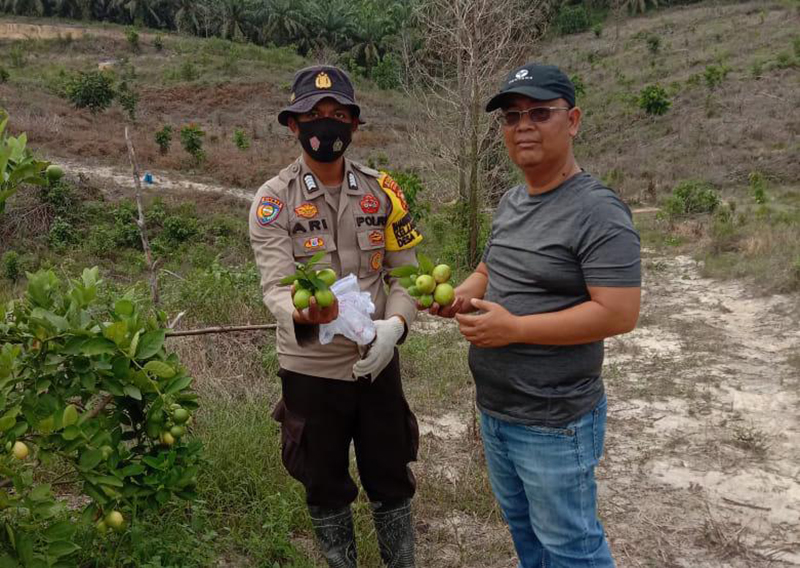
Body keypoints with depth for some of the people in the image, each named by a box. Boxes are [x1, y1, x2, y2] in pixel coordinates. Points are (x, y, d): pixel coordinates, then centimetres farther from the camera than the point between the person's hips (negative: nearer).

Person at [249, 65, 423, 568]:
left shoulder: (382, 192, -1)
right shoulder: (273, 200, -9)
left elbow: (405, 273, 0)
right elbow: (276, 287, -19)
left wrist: (394, 325, -20)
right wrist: (305, 312, -41)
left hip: (378, 364, 2)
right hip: (311, 370, -1)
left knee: (390, 479, 16)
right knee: (326, 486, 16)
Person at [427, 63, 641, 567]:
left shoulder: (597, 211, -19)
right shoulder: (512, 201, 7)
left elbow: (618, 313, -25)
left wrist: (514, 327, -24)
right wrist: (461, 295, -2)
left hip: (553, 424, -8)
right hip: (494, 410, 8)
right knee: (521, 526, 25)